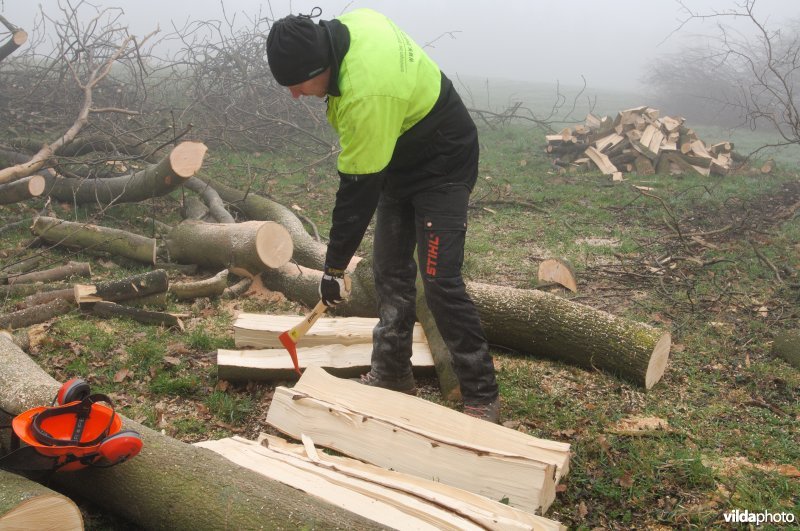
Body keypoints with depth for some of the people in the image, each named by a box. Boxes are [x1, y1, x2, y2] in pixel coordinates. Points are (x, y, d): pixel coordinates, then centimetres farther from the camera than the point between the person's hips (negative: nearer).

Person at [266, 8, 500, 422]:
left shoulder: (366, 95, -36)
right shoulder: (350, 23, -10)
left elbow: (358, 190, -29)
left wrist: (335, 266, -19)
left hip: (442, 166, -9)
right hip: (400, 161, 10)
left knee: (440, 280, -14)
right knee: (390, 269, 9)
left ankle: (481, 396, -3)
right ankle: (392, 373, 21)